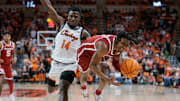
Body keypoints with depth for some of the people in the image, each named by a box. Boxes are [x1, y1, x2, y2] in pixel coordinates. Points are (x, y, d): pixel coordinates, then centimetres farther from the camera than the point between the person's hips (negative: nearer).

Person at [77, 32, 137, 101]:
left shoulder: (119, 47, -21)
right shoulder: (104, 46, -46)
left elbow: (115, 63, -5)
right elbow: (92, 65, -46)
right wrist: (107, 79, -54)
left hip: (97, 53, 5)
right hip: (84, 51, -5)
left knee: (104, 76, -13)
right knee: (84, 76, 13)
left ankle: (98, 94, 17)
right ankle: (83, 87, 51)